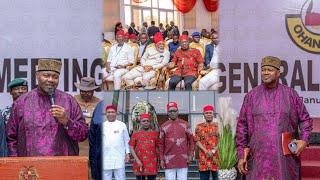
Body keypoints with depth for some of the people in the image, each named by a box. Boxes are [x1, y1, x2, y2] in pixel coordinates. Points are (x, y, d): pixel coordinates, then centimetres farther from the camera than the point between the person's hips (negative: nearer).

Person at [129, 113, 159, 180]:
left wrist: (158, 161, 4)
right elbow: (131, 148, 1)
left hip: (152, 164, 0)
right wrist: (137, 160, -9)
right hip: (139, 163, 0)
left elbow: (157, 147, 10)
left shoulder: (155, 133, 7)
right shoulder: (135, 134, 4)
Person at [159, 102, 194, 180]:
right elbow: (161, 144, 7)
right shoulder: (164, 126, 7)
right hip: (169, 161, 0)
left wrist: (190, 155, 1)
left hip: (183, 160, 0)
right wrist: (161, 159, 1)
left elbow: (191, 140, 10)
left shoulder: (185, 124, 8)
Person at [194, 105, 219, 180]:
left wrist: (214, 150, -12)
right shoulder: (199, 127, 10)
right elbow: (197, 141, 3)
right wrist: (206, 151, -11)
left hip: (216, 157, -1)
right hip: (203, 158, 1)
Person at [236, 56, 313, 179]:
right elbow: (242, 126, 9)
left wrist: (304, 140, -3)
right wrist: (241, 155, 4)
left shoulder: (291, 94, 8)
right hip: (259, 159, 0)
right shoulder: (251, 96, 8)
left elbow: (305, 119, 14)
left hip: (285, 158, 0)